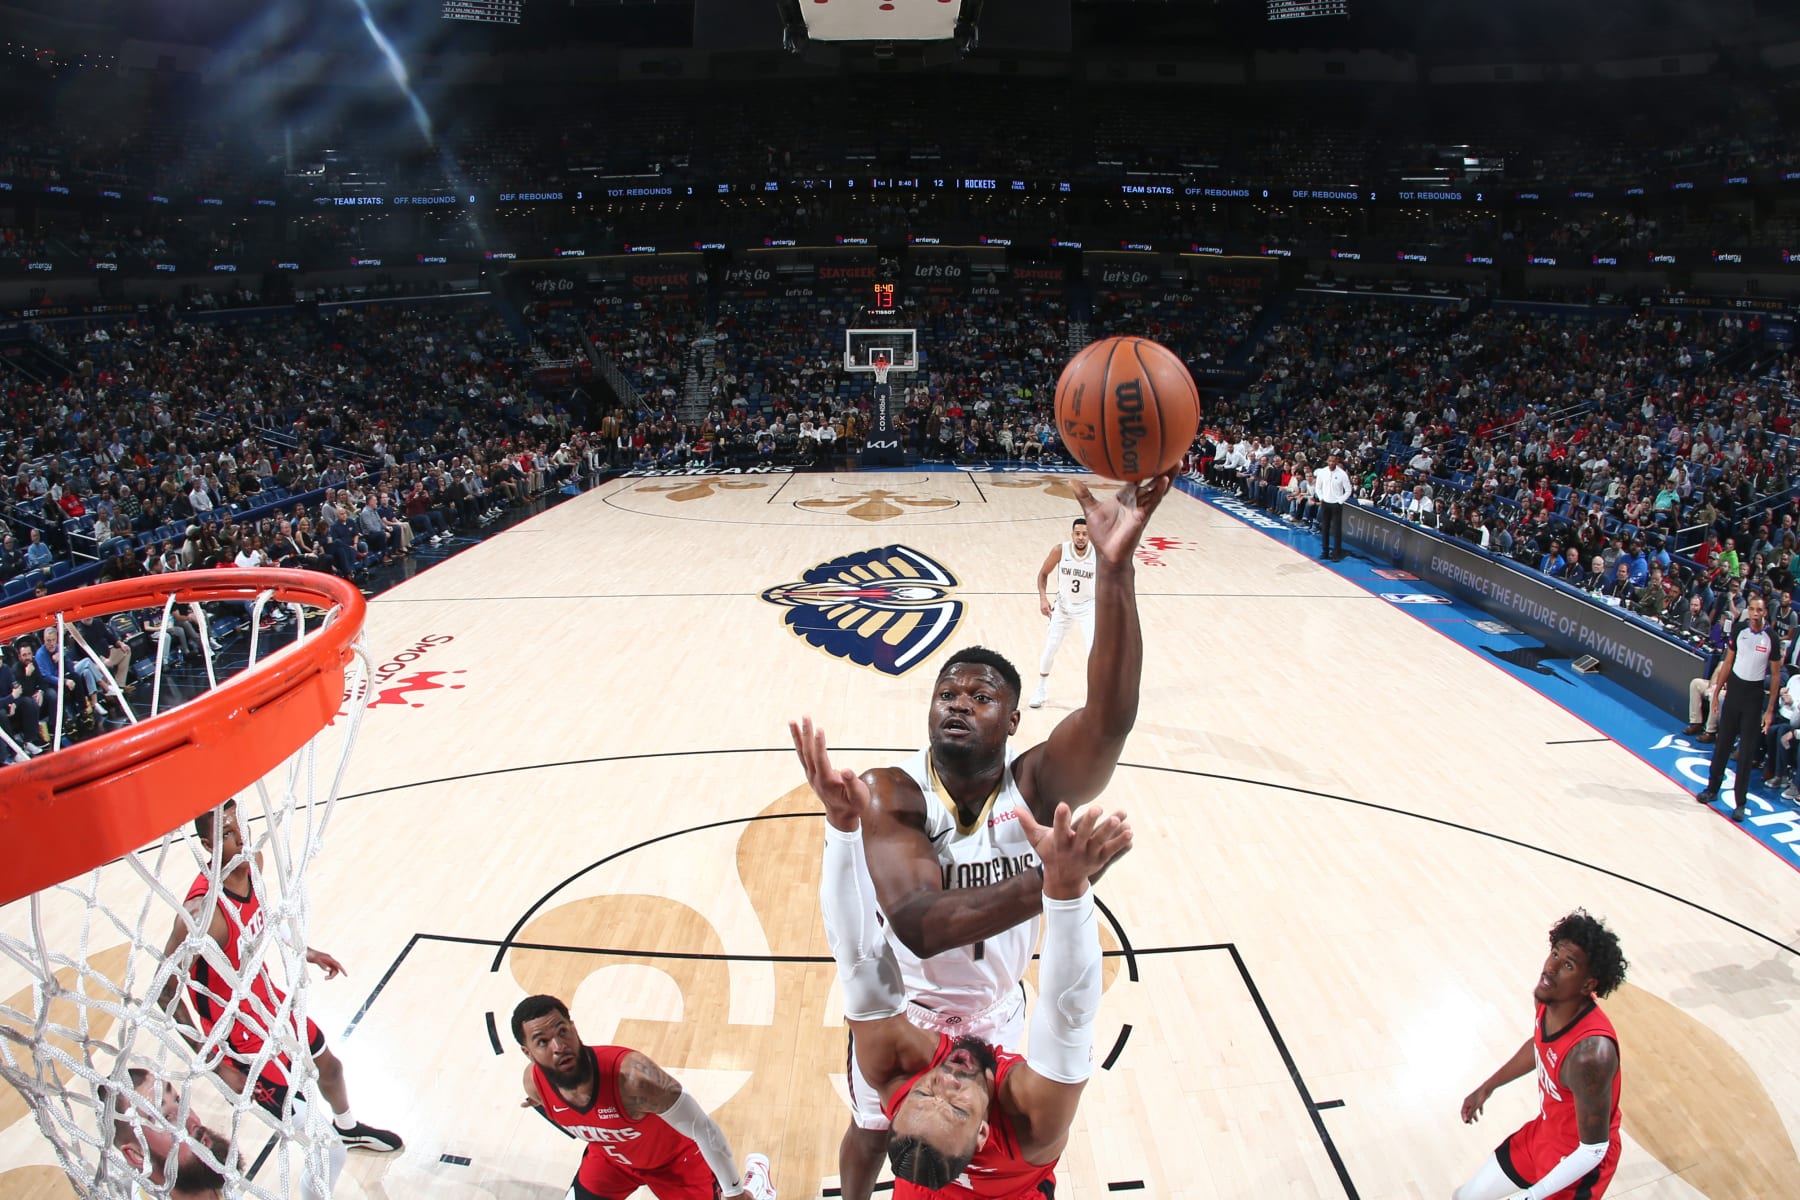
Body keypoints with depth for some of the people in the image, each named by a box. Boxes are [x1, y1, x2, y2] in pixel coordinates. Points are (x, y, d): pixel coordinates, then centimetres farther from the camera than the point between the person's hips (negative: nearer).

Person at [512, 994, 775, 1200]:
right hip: (609, 1156, 4)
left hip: (675, 1157, -4)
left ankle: (752, 1175, 34)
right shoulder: (534, 1084, -27)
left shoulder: (632, 1076, -45)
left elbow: (703, 1127, -33)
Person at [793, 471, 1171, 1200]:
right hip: (899, 1011, -1)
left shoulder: (1036, 786, -26)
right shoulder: (891, 794, -30)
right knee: (872, 1133, 26)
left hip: (996, 1012, 1)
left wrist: (1114, 567, -59)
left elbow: (1111, 716, -46)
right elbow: (917, 925, -44)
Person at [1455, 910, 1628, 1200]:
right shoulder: (1548, 998, -15)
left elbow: (1594, 1150, -27)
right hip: (1542, 1133, 7)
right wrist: (1487, 1088, 18)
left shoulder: (1591, 1052, -38)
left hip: (1579, 1162, -7)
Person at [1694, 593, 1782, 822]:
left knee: (1747, 751, 0)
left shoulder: (1771, 638, -10)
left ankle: (1741, 802, 5)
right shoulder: (1738, 629, -3)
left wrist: (1770, 710, -6)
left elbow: (1776, 675, -4)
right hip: (1734, 687, 2)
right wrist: (1716, 691, 5)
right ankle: (1712, 788, 24)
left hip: (1755, 694, -2)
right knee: (1723, 743, 10)